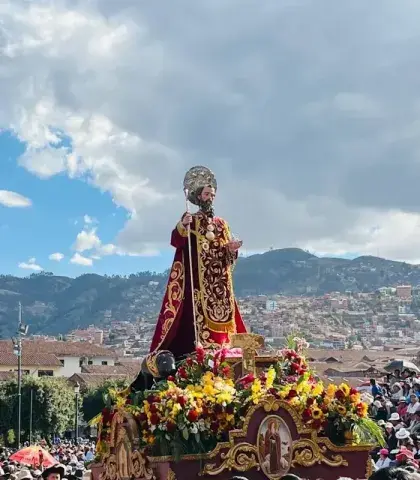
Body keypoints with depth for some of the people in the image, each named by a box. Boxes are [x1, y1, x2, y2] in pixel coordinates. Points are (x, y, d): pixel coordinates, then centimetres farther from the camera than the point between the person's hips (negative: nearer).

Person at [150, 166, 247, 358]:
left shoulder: (221, 224, 18)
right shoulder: (189, 220, 5)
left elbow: (228, 253, 15)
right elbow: (176, 241, -10)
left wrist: (232, 248, -7)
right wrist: (182, 227, -28)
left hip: (219, 279, 5)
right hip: (196, 278, -5)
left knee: (221, 311, -1)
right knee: (197, 312, -15)